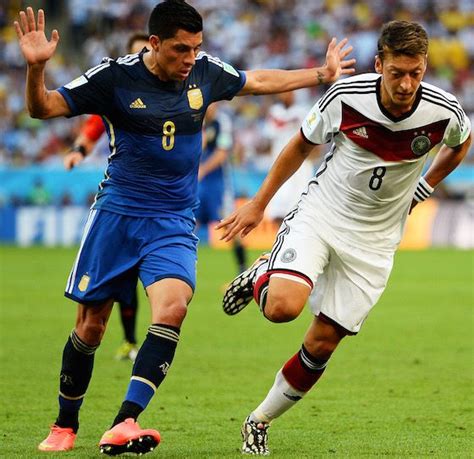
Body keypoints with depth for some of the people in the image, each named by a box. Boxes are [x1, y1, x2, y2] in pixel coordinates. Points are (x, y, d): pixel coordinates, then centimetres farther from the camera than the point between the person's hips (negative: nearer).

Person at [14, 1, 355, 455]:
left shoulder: (205, 72, 1)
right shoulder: (115, 76, -10)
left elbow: (257, 81, 21)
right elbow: (43, 108, -7)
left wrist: (322, 74, 28)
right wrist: (35, 68, -28)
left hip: (173, 224, 2)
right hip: (117, 213, -2)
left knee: (172, 308, -24)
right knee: (90, 327, 3)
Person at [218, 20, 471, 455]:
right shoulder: (346, 96, -18)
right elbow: (302, 144, 2)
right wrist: (258, 204, 6)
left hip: (373, 240, 1)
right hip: (320, 213, -1)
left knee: (322, 343, 0)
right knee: (283, 306, -27)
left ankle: (260, 422, 21)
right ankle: (261, 278, 10)